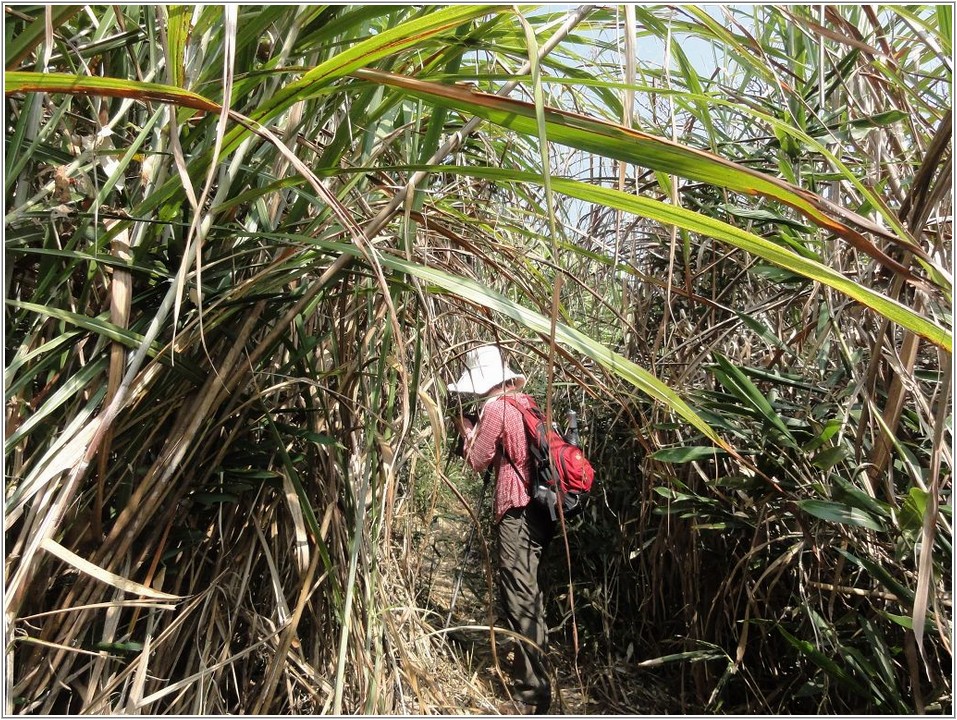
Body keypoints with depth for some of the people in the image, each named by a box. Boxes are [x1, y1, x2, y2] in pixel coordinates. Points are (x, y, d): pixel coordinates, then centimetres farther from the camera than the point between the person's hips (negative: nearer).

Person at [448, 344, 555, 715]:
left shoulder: (495, 408, -11)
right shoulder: (525, 400, 13)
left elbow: (477, 461, -1)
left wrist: (467, 430, 14)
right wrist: (478, 429, 24)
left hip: (517, 511, -9)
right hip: (539, 505, 9)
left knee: (519, 597, -5)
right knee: (528, 591, 23)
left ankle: (533, 691, -1)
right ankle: (528, 666, 40)